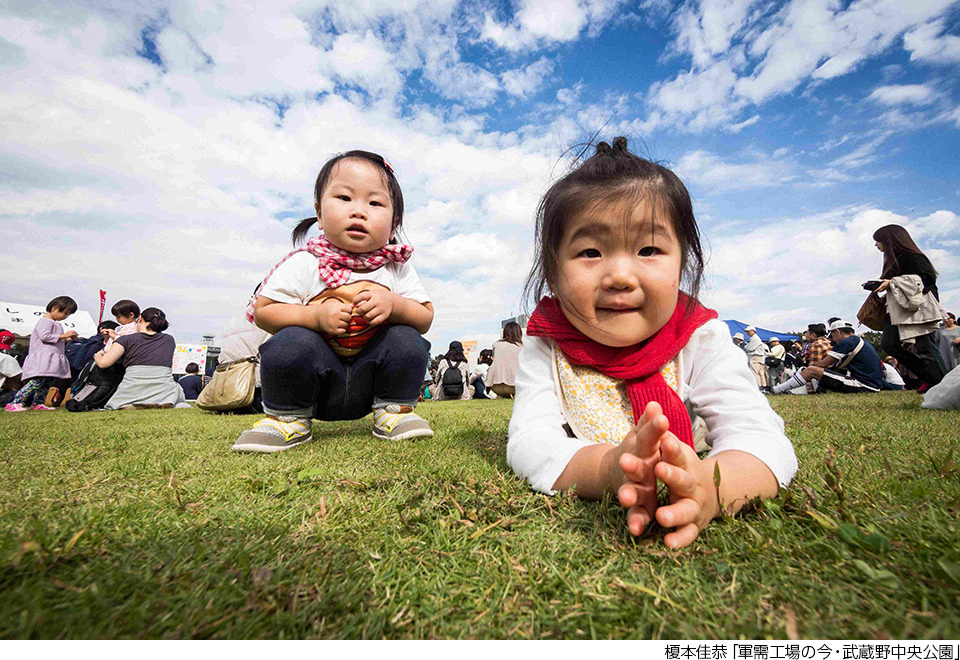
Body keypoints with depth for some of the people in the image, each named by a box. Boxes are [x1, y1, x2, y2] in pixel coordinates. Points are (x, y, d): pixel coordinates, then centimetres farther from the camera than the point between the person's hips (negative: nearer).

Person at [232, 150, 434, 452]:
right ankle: (288, 416, -1)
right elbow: (262, 311, -5)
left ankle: (394, 410, 2)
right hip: (315, 376, -1)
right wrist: (316, 316, -22)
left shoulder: (397, 266, -3)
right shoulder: (304, 264, -8)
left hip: (370, 378, 1)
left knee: (406, 340, -22)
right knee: (292, 341, -28)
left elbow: (425, 317, -4)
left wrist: (394, 304, -25)